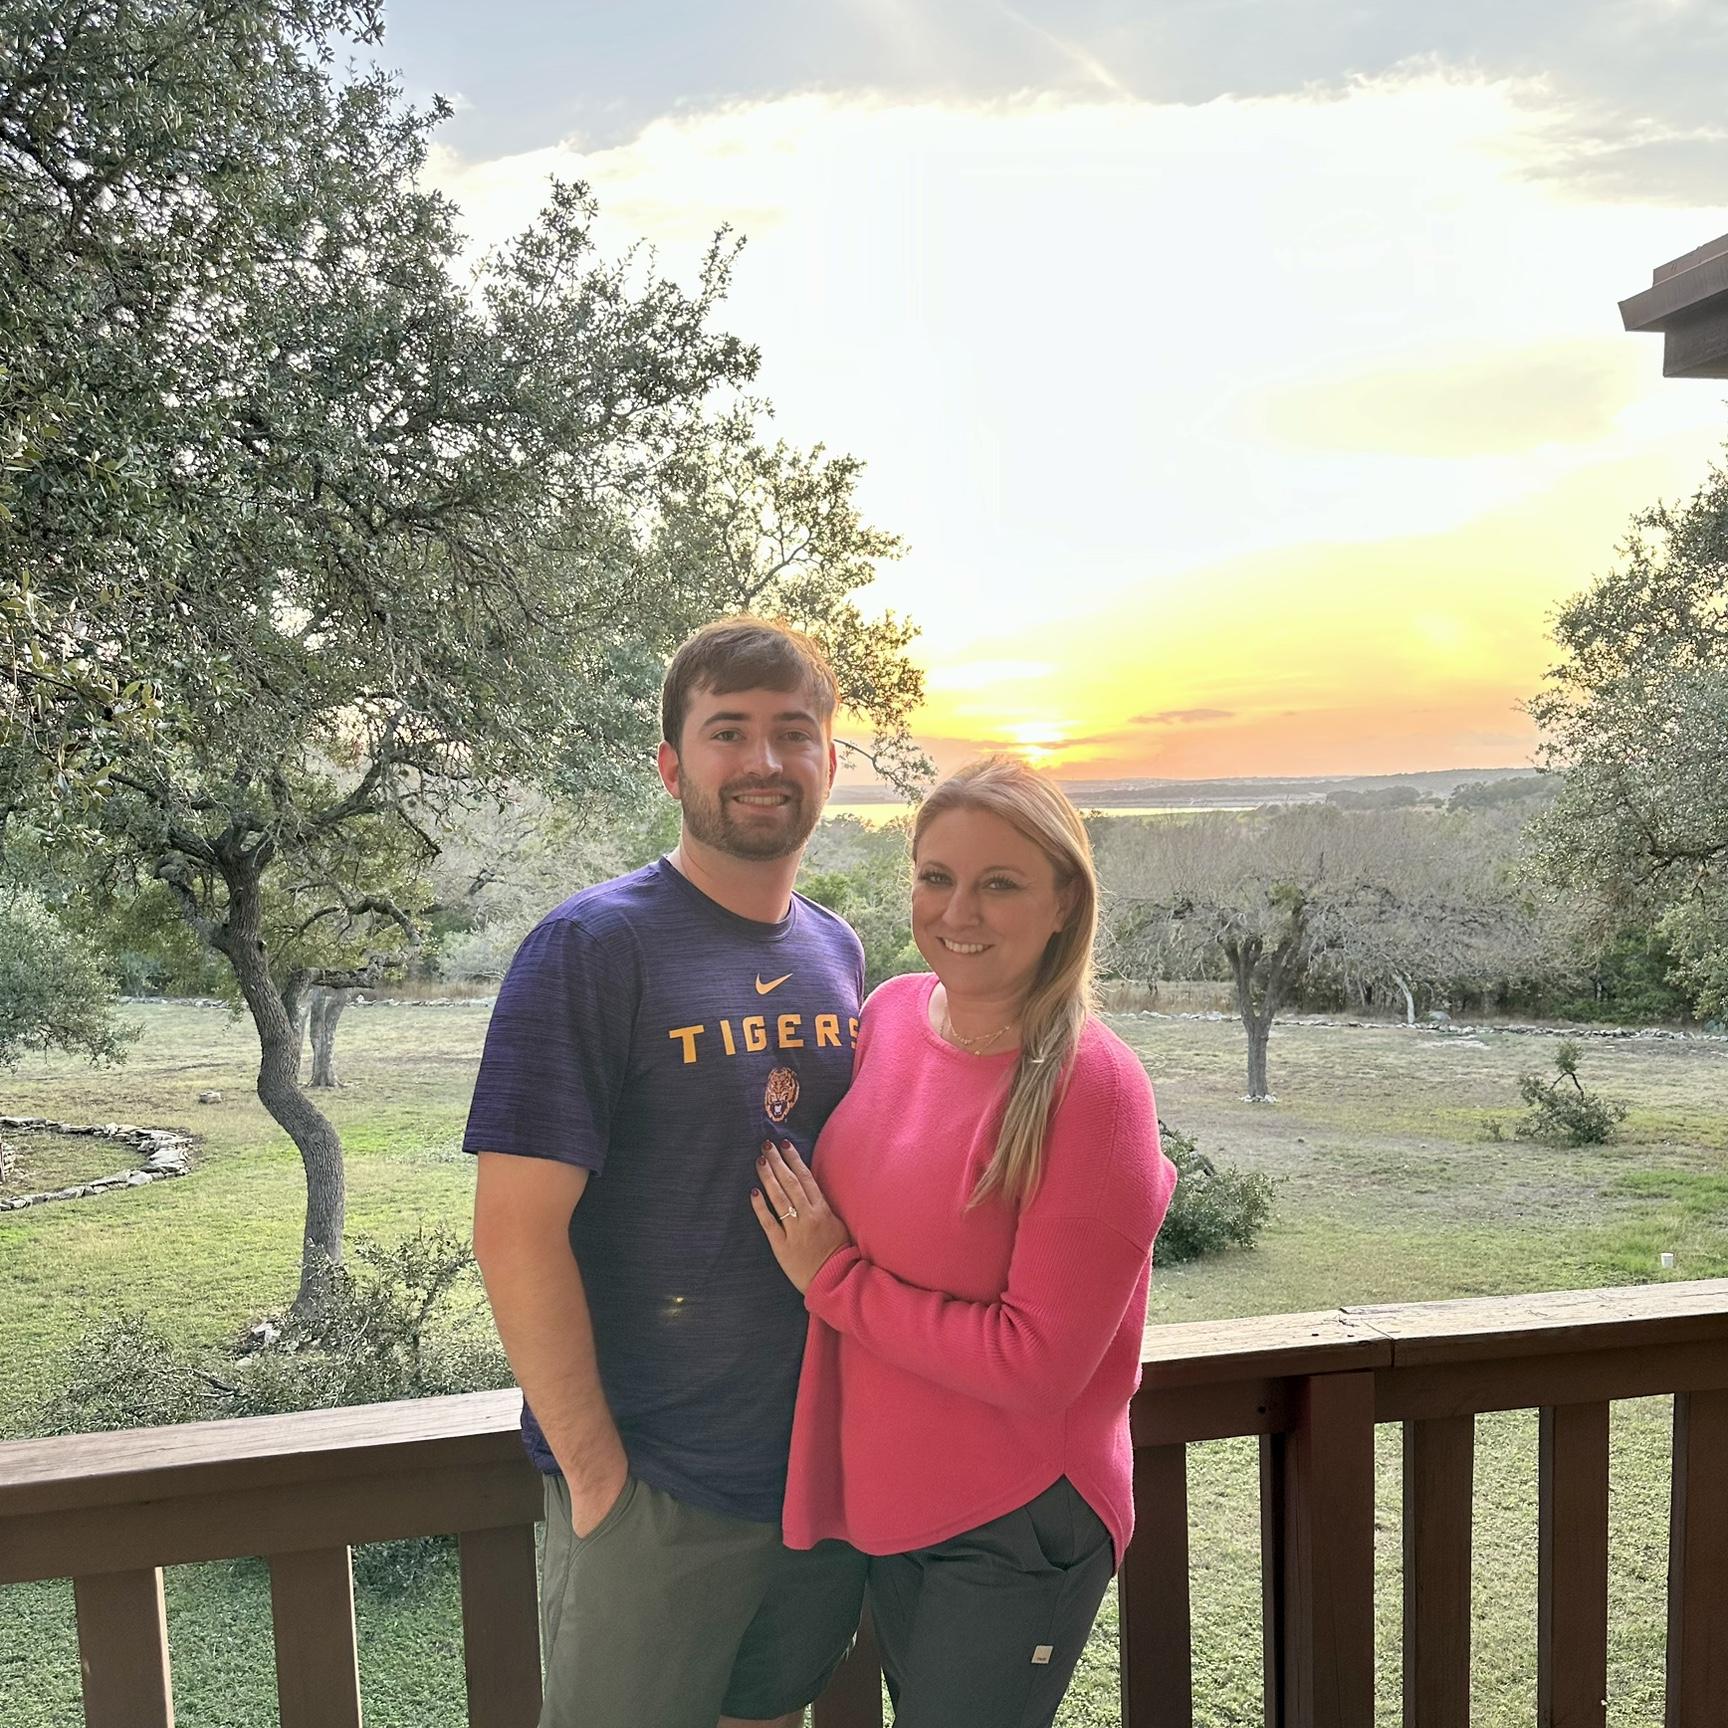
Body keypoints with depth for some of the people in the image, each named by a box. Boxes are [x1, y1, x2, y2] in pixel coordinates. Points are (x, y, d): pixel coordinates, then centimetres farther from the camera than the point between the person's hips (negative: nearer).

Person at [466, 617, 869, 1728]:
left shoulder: (840, 953, 3)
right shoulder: (594, 948, -17)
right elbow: (517, 1232, -19)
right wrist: (596, 1472, -15)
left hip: (829, 1469, 6)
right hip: (656, 1494, -6)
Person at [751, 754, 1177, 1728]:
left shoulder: (1092, 1086, -23)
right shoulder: (892, 1011, -5)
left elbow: (1038, 1364, -22)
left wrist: (833, 1278, -19)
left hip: (1019, 1529, -6)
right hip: (887, 1496, 6)